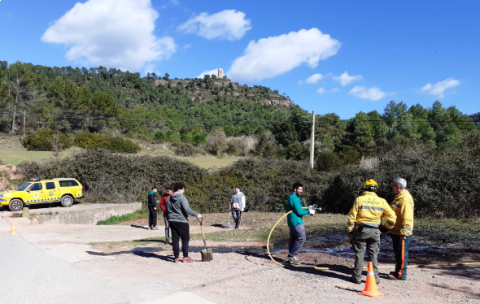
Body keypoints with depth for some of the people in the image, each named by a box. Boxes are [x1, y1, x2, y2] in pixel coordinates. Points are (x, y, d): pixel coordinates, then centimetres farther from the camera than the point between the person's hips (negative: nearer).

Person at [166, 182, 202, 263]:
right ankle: (185, 257, 4)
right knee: (185, 239, 4)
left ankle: (176, 257, 11)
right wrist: (196, 215, -18)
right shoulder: (181, 197, -12)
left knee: (175, 240, 8)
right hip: (182, 221, -6)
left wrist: (169, 221, 23)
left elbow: (167, 211, 15)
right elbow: (187, 209, -22)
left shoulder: (168, 199, 10)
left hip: (172, 221, 6)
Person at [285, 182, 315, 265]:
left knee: (293, 239, 13)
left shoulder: (291, 197, 18)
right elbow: (299, 212, -20)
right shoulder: (294, 198, -16)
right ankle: (292, 256, -6)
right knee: (302, 238, -8)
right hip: (296, 222, -11)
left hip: (292, 221, 11)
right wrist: (308, 211, -7)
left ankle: (291, 257, 18)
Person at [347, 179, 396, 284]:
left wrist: (350, 231, 3)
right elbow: (392, 217, 3)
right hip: (375, 231, 2)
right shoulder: (382, 201, 2)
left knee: (359, 254, 5)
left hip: (361, 230, -2)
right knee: (373, 254, 11)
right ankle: (374, 278, 14)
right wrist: (387, 227, 20)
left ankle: (357, 277, 10)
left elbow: (352, 217, -5)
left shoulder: (359, 199, -4)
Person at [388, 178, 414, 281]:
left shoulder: (405, 199, -20)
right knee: (398, 252, 18)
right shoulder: (399, 197, 15)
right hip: (396, 231, 11)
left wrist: (404, 232, -26)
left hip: (402, 233, -11)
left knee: (401, 253, -2)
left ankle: (401, 274, 5)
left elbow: (407, 218, -25)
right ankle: (398, 271, 28)